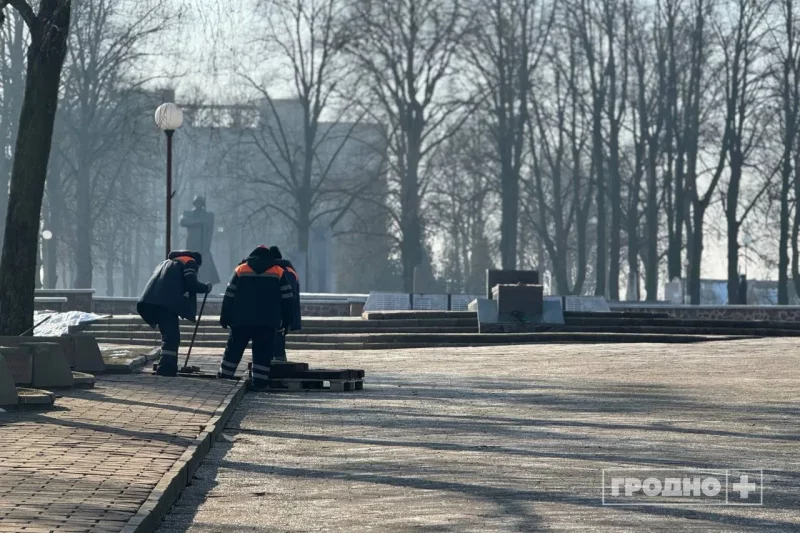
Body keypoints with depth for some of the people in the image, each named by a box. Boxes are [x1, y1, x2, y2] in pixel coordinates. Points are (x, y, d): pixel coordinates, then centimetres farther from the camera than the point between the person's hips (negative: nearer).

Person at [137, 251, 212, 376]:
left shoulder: (167, 262, 35)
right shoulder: (190, 262, 11)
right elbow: (191, 284, -3)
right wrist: (206, 288, 13)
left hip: (152, 302, 8)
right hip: (167, 303, -8)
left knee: (169, 336, 17)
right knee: (172, 337, -10)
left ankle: (168, 369, 19)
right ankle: (166, 369, -20)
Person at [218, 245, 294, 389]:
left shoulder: (240, 270, 7)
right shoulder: (279, 272, 6)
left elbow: (229, 297, 6)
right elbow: (286, 299, 4)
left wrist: (225, 318, 10)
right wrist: (286, 320, 10)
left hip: (241, 320, 1)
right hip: (268, 323, -1)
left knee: (233, 350, 9)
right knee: (262, 354, 2)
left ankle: (224, 378, 12)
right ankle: (259, 383, -3)